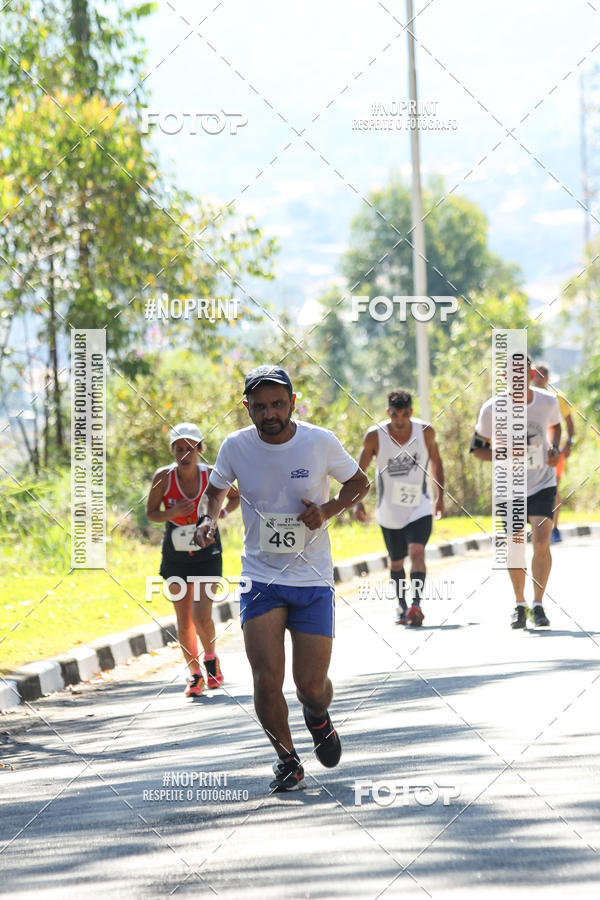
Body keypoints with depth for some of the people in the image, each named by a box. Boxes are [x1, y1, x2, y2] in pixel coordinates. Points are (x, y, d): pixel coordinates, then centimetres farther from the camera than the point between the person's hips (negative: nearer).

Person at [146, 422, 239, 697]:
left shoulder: (211, 475, -11)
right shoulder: (163, 477, -11)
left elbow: (237, 497, 7)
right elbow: (151, 513, -1)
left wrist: (223, 512, -13)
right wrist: (172, 513, -21)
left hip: (207, 553, -2)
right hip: (175, 555, 2)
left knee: (201, 615, -14)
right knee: (183, 621, 4)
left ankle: (210, 659, 14)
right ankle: (194, 674, 21)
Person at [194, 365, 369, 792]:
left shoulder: (320, 442, -9)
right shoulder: (236, 447, -6)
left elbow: (359, 483, 7)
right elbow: (217, 489, 14)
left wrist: (328, 509, -11)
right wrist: (209, 518, -8)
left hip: (313, 580, -1)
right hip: (260, 577, 1)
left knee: (312, 685, -3)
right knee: (267, 680, -12)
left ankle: (318, 716, 35)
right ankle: (287, 759, 12)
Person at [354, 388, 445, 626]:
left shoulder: (425, 432, -9)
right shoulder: (375, 436, -13)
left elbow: (436, 463, 9)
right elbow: (359, 471, -1)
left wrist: (440, 496, 7)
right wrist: (357, 502, -10)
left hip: (419, 508, -1)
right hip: (389, 512, 1)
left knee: (417, 551, -22)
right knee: (396, 562, 13)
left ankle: (416, 604, -29)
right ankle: (402, 606, 33)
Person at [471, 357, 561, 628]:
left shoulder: (548, 402, -8)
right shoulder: (492, 409, -13)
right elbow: (477, 447, -1)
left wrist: (554, 448, -4)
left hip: (543, 485, 0)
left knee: (541, 543, -14)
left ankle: (538, 604, -2)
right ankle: (519, 605, 22)